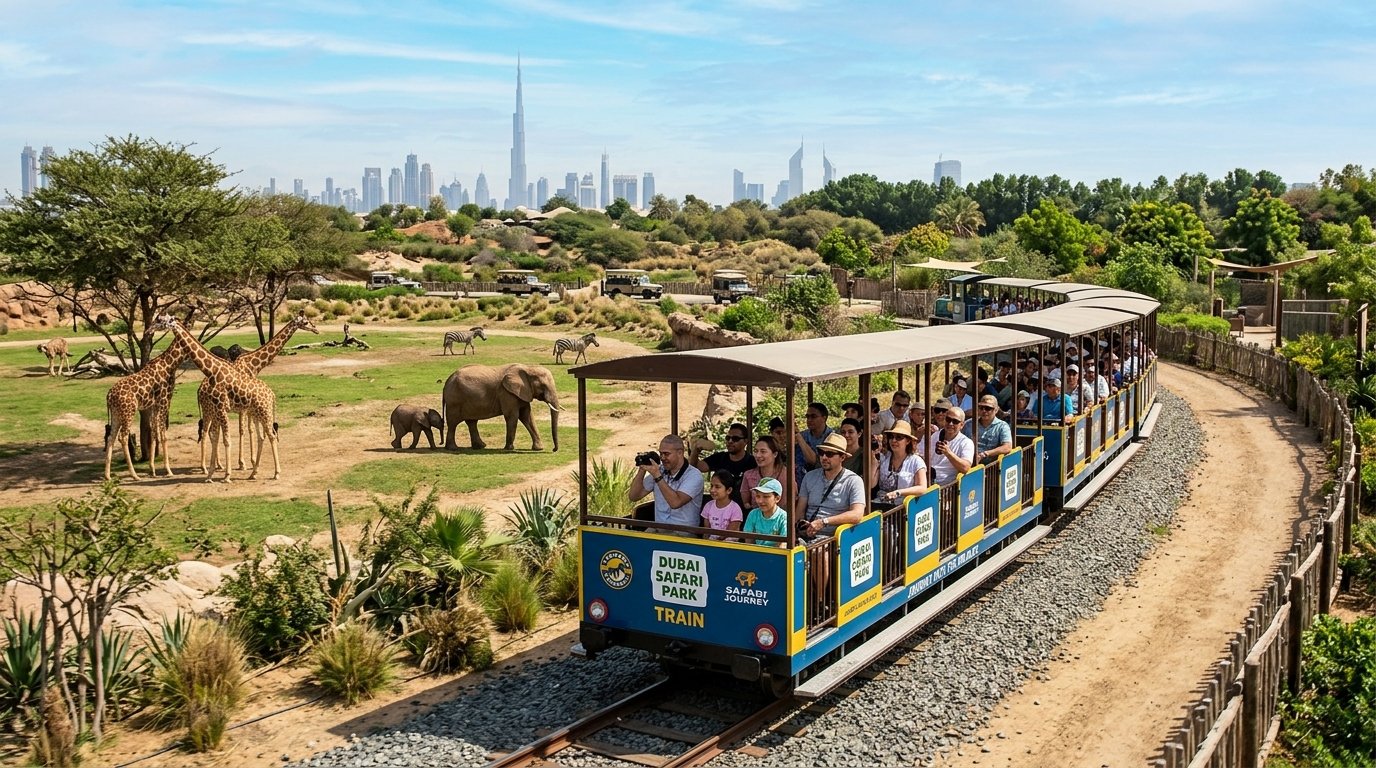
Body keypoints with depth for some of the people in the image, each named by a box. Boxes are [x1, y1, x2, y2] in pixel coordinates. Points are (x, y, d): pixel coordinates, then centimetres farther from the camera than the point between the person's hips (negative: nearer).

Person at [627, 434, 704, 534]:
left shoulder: (694, 475, -10)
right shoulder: (660, 470, 8)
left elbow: (676, 502, -25)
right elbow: (633, 497, 7)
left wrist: (657, 476, -24)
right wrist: (642, 470, -5)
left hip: (683, 533, -5)